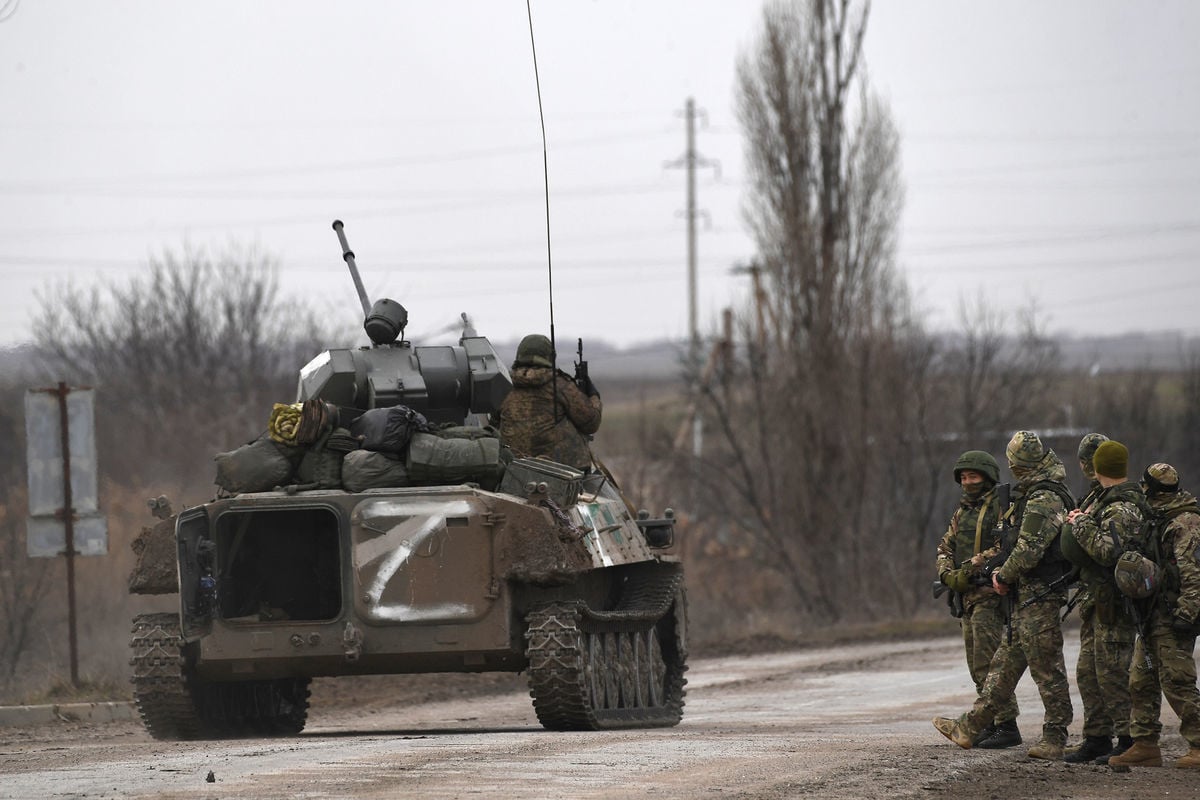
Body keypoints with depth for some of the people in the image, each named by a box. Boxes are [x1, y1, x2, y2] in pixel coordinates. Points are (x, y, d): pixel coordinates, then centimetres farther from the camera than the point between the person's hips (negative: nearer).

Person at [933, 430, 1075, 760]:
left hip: (1038, 597, -11)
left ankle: (1055, 739, 0)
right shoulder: (1051, 494, 15)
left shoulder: (1043, 500, -18)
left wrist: (1003, 576, -7)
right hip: (1029, 598, 11)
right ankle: (969, 728, 18)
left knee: (1046, 669, -4)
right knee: (1005, 663, 13)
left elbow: (1028, 551, -23)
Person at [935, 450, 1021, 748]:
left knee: (988, 664, -14)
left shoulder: (1002, 506, -8)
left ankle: (1007, 726, -14)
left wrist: (973, 566, -20)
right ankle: (991, 724, 14)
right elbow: (945, 548, 18)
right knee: (977, 666, 10)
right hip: (968, 596, 9)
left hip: (990, 593, -9)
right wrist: (948, 573, -2)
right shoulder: (962, 511, 19)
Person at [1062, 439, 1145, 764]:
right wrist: (1078, 521, 10)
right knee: (1089, 673, 13)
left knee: (1112, 674, -8)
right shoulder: (1101, 499, 15)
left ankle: (1129, 741, -4)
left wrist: (1081, 525, -18)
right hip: (1095, 600, 10)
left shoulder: (1123, 508, -16)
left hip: (1114, 601, -10)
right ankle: (1097, 739, 19)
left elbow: (1109, 551, -28)